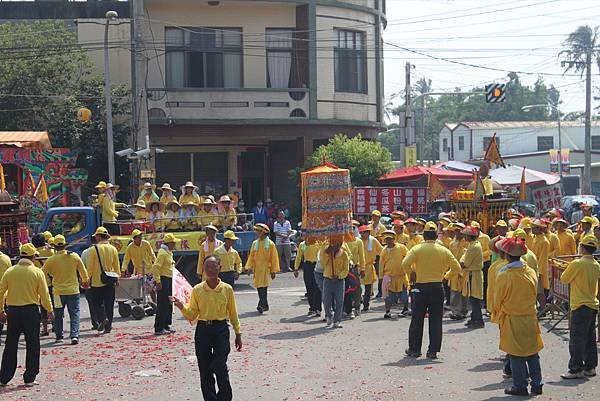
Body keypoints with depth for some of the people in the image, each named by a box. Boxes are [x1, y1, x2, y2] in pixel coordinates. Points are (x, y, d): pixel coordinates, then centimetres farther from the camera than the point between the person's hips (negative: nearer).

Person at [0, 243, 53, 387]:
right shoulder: (37, 272, -6)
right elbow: (44, 294, -5)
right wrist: (49, 310, 9)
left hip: (12, 311, 3)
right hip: (31, 310, -3)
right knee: (32, 345, 6)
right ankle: (29, 378, 7)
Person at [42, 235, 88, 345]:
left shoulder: (51, 260, -8)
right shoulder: (74, 256, -5)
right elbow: (83, 271, 5)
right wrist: (85, 281, 22)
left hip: (58, 291, 0)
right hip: (73, 290, 0)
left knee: (58, 315, 15)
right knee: (74, 313, 4)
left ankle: (59, 336, 20)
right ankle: (74, 335, -8)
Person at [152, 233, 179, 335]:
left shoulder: (169, 252, 15)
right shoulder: (162, 253, -16)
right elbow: (155, 267, -23)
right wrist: (158, 282, -24)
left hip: (169, 280, 10)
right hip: (163, 280, -10)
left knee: (169, 305, 14)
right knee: (162, 305, -8)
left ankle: (166, 326, 23)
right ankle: (158, 329, -5)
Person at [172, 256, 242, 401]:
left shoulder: (227, 289, -1)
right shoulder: (197, 290, 1)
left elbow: (233, 313, 8)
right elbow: (192, 315, 2)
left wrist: (238, 334, 9)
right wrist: (182, 307, -17)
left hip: (221, 329, -2)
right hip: (202, 330, 2)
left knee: (219, 367, -12)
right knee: (205, 370, 6)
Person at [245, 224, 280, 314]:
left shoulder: (270, 244, -3)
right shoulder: (255, 243, 10)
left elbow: (274, 258, -1)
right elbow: (251, 256, 11)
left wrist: (273, 271, -3)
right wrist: (249, 267, -1)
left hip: (266, 269, -5)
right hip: (257, 269, 5)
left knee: (263, 287, -16)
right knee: (259, 288, 8)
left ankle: (262, 305, -20)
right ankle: (265, 305, 19)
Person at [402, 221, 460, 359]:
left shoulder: (417, 249, -7)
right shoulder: (443, 250, 0)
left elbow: (405, 264, -18)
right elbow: (456, 268, 0)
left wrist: (413, 270, 1)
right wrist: (446, 275, 16)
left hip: (421, 287, -1)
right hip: (437, 288, 1)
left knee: (417, 319, 9)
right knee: (435, 320, 7)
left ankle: (414, 349, 14)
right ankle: (433, 350, 7)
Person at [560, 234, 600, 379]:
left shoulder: (576, 264, -16)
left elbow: (564, 279, -4)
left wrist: (567, 270, 12)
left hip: (580, 306, -7)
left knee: (576, 339, -3)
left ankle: (576, 369, -2)